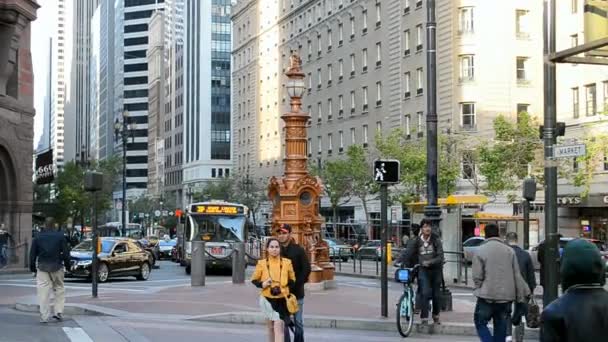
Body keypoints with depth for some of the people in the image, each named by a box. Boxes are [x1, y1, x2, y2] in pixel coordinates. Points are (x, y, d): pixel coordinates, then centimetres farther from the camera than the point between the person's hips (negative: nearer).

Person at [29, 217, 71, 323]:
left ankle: (44, 316, -4)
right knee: (59, 288, 14)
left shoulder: (38, 237, 4)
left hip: (42, 267, 0)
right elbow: (65, 252, -1)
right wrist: (67, 264, 9)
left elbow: (32, 254, 5)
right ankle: (58, 312, 7)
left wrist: (32, 267, 13)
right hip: (56, 266, 0)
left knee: (43, 291, -1)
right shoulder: (60, 236, 0)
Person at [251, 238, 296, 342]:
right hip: (268, 299, 2)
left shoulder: (287, 262, -1)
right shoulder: (261, 263, -2)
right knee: (271, 327, 16)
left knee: (279, 327, -13)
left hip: (282, 299, -2)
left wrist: (283, 287, -9)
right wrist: (262, 284, -14)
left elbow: (292, 280, 9)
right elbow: (254, 280, 7)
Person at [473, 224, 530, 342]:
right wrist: (522, 295, 9)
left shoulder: (480, 251, -7)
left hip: (487, 296, -3)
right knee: (500, 327, 13)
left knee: (480, 323, 10)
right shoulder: (509, 250, 3)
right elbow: (517, 276, 3)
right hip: (506, 296, 4)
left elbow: (477, 276, -9)